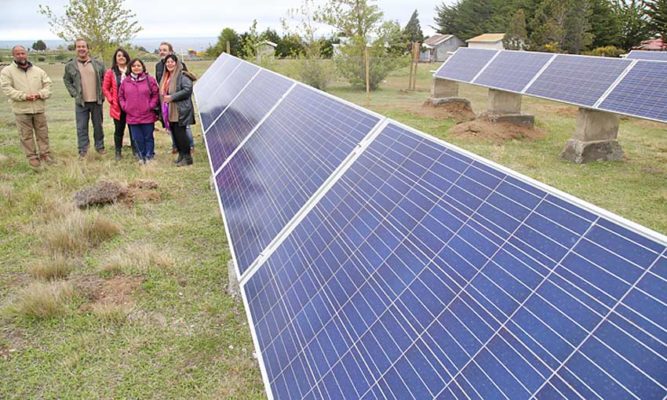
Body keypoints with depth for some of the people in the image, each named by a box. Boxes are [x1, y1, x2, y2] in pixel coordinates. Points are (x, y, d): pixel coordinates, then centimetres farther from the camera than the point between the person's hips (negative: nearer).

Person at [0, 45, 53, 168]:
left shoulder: (38, 70, 9)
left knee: (43, 133, 9)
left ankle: (45, 153, 21)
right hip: (21, 110, -2)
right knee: (26, 135, 3)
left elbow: (48, 84, 7)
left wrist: (39, 94, -12)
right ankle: (32, 157, 13)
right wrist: (24, 96, -20)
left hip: (39, 108, 3)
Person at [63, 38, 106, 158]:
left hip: (96, 101, 1)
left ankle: (100, 146, 24)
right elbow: (66, 80, 11)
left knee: (98, 125, 11)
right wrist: (74, 93, -1)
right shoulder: (70, 65, 0)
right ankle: (83, 150, 9)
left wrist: (102, 94, 2)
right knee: (81, 127, 2)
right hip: (80, 102, -1)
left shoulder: (98, 64, 1)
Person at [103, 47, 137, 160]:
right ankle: (118, 152, 17)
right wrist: (111, 100, -3)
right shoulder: (110, 72, 2)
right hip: (118, 107, 0)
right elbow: (105, 88, 6)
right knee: (119, 130, 7)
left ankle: (135, 151, 14)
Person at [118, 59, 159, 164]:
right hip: (132, 116, 3)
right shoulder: (125, 81, 7)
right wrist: (124, 106, 2)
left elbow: (156, 94, 0)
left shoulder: (150, 80, -2)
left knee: (148, 138, 6)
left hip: (148, 116, -3)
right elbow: (120, 96, 14)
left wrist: (151, 106, -7)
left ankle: (149, 156, 17)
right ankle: (141, 157, 23)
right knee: (138, 139, 9)